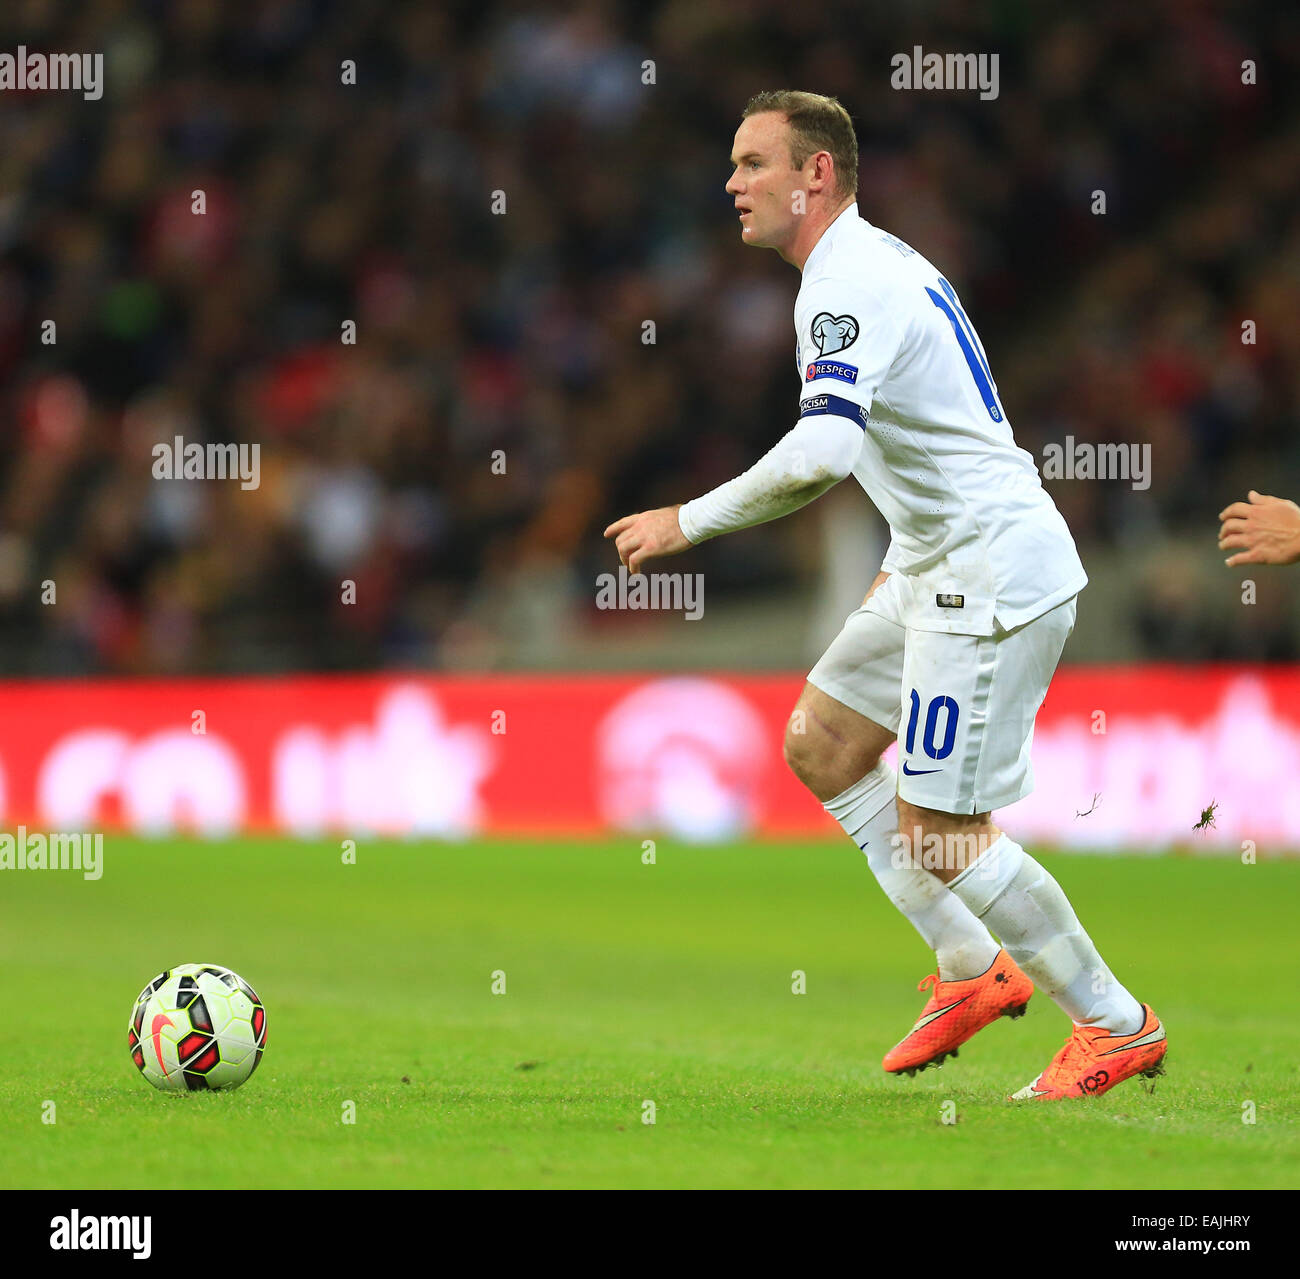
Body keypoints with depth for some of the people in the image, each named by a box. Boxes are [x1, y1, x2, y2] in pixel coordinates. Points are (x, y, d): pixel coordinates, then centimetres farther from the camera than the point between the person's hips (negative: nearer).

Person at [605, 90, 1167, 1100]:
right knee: (820, 749, 15)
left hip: (993, 573, -11)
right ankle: (975, 971, 20)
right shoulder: (875, 264, 13)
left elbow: (822, 452, -36)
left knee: (938, 832, -7)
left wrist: (689, 522, -27)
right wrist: (913, 552, 27)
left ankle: (1117, 1025, 7)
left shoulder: (848, 284, -20)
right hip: (939, 566, 11)